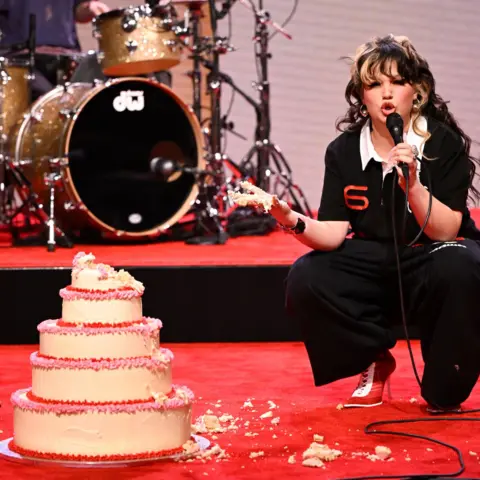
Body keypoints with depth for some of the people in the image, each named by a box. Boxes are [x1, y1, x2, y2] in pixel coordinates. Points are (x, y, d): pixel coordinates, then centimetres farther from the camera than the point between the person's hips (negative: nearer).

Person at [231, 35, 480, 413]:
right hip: (375, 264, 3)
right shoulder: (344, 151, -3)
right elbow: (333, 234, -10)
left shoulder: (443, 142, -12)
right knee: (305, 280, -23)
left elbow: (445, 230, -19)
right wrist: (293, 221, -30)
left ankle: (444, 391, -11)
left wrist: (412, 183, -34)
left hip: (434, 258, -3)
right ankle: (375, 362, 5)